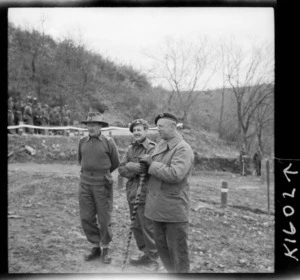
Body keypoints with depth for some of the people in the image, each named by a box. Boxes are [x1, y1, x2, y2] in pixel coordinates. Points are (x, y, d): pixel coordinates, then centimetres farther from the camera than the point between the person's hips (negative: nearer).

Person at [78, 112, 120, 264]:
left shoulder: (108, 142, -6)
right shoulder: (83, 141, 5)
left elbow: (115, 163, 7)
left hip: (102, 184, -3)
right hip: (85, 183, 4)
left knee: (104, 218, 4)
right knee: (86, 218, 5)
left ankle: (105, 250, 21)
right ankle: (95, 247, 23)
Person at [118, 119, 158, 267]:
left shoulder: (153, 149, -12)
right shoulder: (131, 148, 10)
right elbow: (121, 169, 5)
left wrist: (131, 166, -16)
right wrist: (136, 171, -14)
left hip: (145, 195, -7)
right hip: (132, 193, 7)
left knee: (148, 227, 4)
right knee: (136, 226, 18)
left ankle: (151, 256, 20)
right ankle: (144, 251, 35)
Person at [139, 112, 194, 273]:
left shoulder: (183, 149, -16)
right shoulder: (160, 145, 10)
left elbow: (175, 174, -28)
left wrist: (152, 165, -19)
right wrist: (146, 161, -4)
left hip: (174, 209, -8)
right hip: (158, 207, 8)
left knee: (177, 249, 4)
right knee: (161, 245, 20)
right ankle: (171, 271, 37)